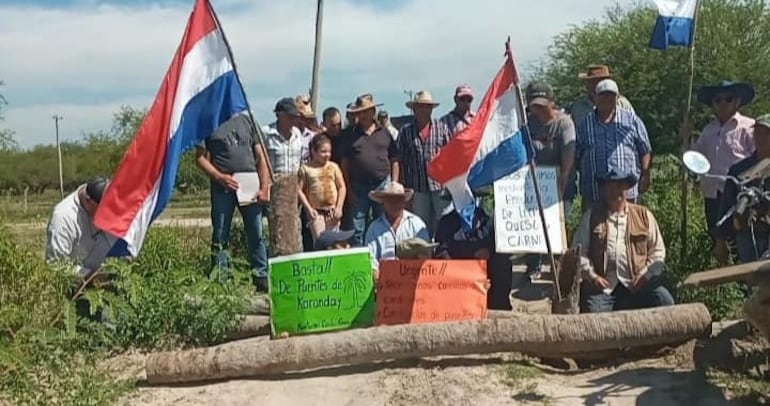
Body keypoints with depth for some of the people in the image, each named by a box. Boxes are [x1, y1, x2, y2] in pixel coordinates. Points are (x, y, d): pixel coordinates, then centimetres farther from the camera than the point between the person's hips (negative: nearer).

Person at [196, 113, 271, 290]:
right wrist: (219, 176, -14)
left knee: (256, 234, 3)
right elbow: (200, 157, 2)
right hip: (222, 187, -2)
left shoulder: (245, 120, 14)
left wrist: (264, 187, 3)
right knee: (220, 236, 3)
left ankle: (262, 279, 9)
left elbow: (260, 156, 11)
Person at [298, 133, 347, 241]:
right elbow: (299, 189, -4)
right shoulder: (306, 168, -3)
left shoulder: (333, 167, 4)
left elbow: (341, 187, 4)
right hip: (316, 212, -2)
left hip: (332, 212, 2)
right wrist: (308, 208, -8)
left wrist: (339, 207, -3)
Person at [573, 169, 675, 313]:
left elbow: (658, 250, 15)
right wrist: (591, 275, -5)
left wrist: (646, 274, -1)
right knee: (593, 314, -27)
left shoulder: (644, 215, 16)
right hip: (602, 286, -1)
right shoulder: (591, 217, 12)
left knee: (665, 301, -22)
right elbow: (578, 251, 8)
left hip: (636, 284, 1)